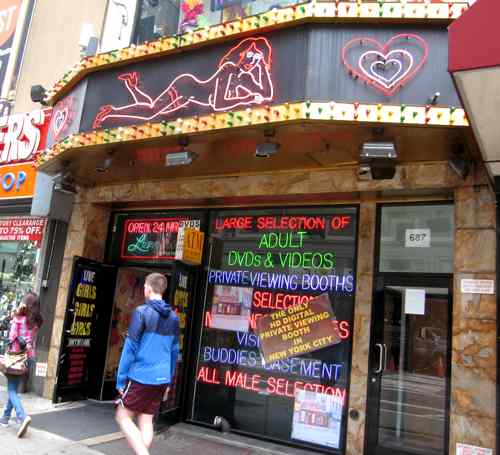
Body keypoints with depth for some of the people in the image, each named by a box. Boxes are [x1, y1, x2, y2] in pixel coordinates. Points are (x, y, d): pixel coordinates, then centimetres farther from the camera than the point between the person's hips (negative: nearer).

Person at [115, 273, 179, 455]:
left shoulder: (142, 312, -10)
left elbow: (130, 348, -11)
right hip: (161, 379, 6)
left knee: (123, 417, 8)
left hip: (140, 377, -6)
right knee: (146, 422, 14)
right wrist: (168, 381, 19)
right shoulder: (173, 317, 8)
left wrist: (121, 379, -4)